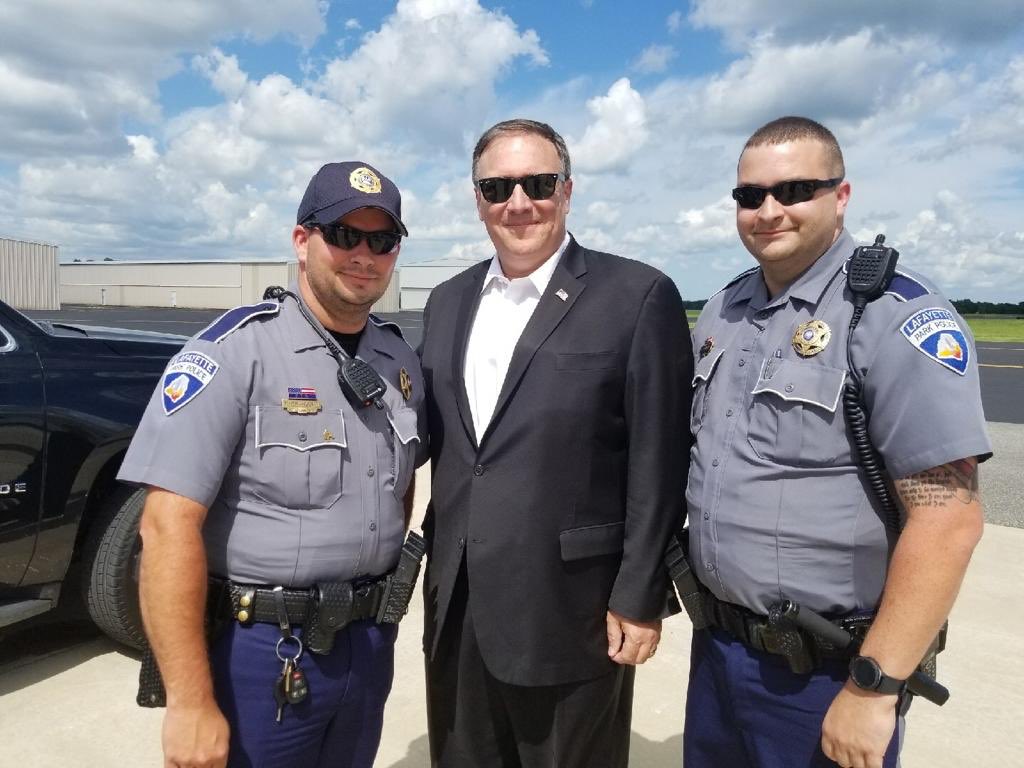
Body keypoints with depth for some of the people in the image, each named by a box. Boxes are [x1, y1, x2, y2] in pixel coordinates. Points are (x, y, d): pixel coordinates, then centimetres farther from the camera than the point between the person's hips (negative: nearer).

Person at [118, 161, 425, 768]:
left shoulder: (401, 359, 3)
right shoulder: (235, 350, -16)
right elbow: (169, 525, -20)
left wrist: (385, 602, 9)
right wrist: (191, 704, -20)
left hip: (369, 643, 6)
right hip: (260, 650, -6)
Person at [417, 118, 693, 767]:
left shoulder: (639, 297, -9)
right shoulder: (447, 302, 9)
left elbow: (658, 463, -10)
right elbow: (440, 444, 12)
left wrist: (640, 597, -10)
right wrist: (436, 569, 11)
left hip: (569, 612, -5)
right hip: (455, 610, 6)